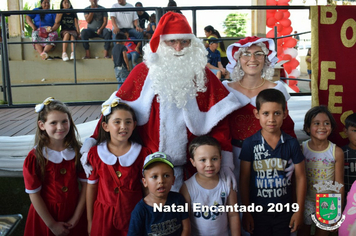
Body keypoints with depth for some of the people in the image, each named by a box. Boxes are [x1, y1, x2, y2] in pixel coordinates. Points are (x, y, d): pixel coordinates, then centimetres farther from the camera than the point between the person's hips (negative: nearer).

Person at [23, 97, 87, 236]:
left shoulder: (79, 152, -7)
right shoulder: (34, 158, -14)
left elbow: (85, 185, -6)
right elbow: (34, 194, -11)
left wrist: (76, 217, -9)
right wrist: (52, 225, -9)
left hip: (74, 215, 2)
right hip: (45, 214, -2)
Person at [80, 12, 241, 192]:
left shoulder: (203, 75, 3)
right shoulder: (143, 72, -1)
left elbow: (218, 122, 1)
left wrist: (225, 163, -6)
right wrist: (92, 144, -10)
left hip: (193, 167, 1)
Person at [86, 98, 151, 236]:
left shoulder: (142, 153, -7)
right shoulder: (95, 153, -5)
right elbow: (91, 186, 2)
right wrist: (90, 221, 7)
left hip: (133, 215, 0)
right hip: (104, 216, 1)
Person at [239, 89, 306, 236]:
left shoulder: (292, 144, -5)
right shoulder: (250, 144, -9)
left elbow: (301, 177, 1)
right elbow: (244, 179, -4)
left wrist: (299, 211, 1)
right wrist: (246, 212, -3)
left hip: (285, 211, 1)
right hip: (258, 211, -1)